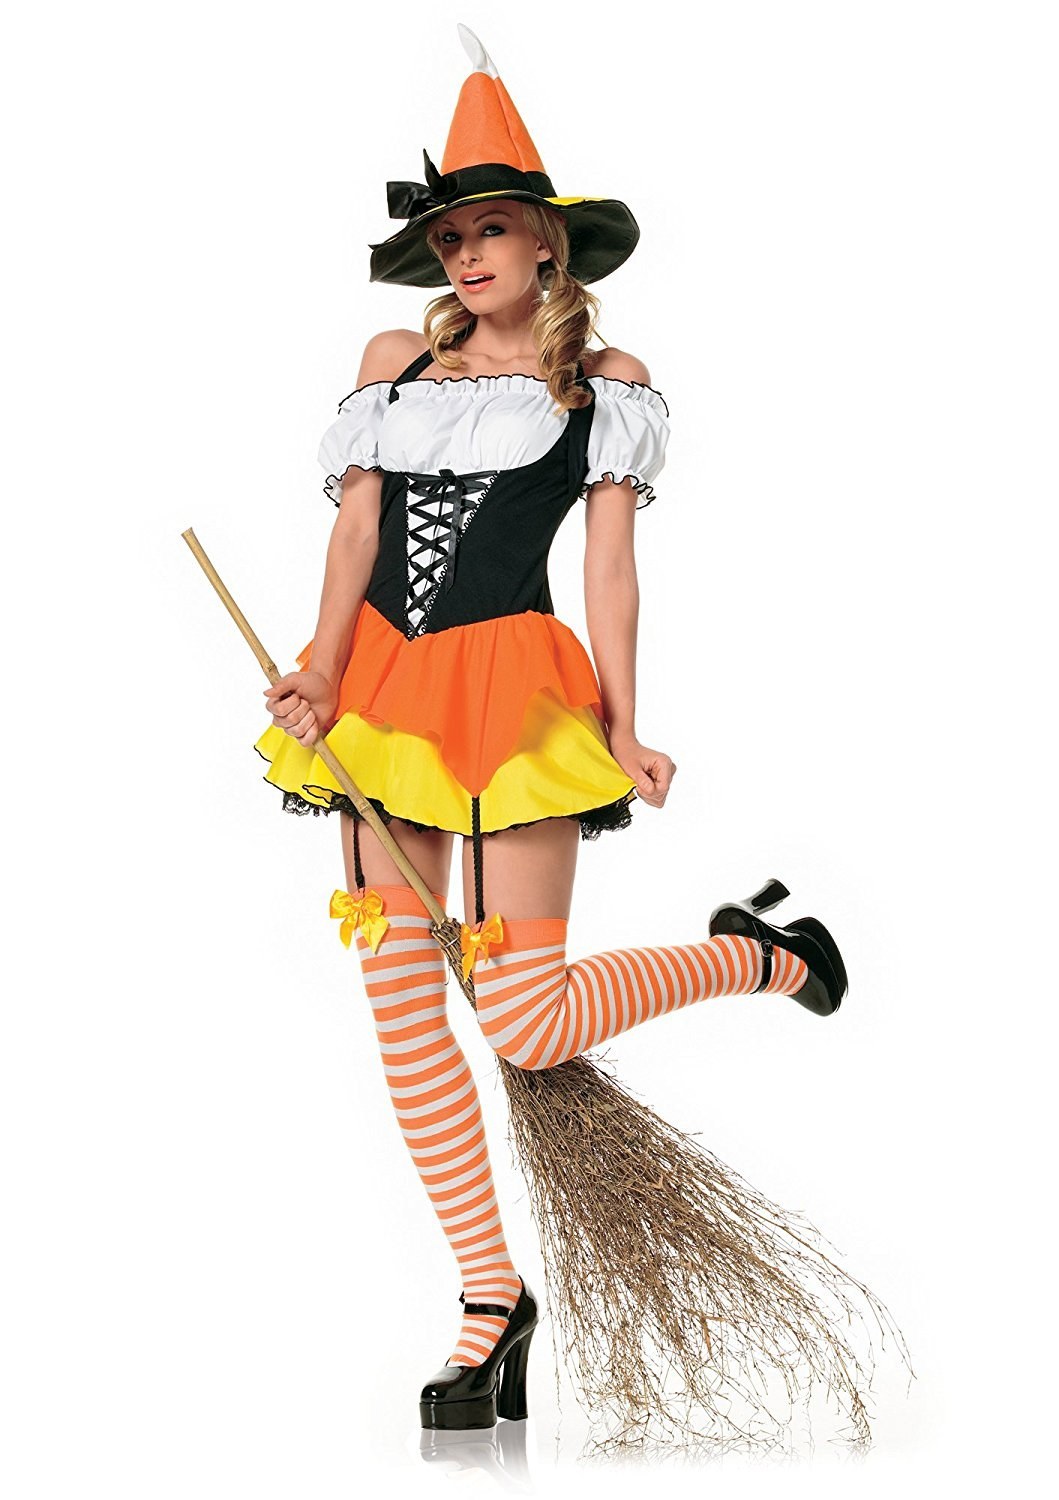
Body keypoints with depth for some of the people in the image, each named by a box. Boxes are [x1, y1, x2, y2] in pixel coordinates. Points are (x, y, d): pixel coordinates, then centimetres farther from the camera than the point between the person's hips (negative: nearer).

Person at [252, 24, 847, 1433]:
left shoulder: (606, 380, 6)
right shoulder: (394, 362, 13)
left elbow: (611, 566, 1)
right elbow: (354, 531, 5)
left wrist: (622, 734, -6)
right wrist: (322, 674, -10)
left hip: (511, 685, -4)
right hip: (382, 687, 4)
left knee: (528, 1021, -10)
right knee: (403, 1001, 2)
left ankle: (758, 953, 18)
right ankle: (495, 1297, 12)